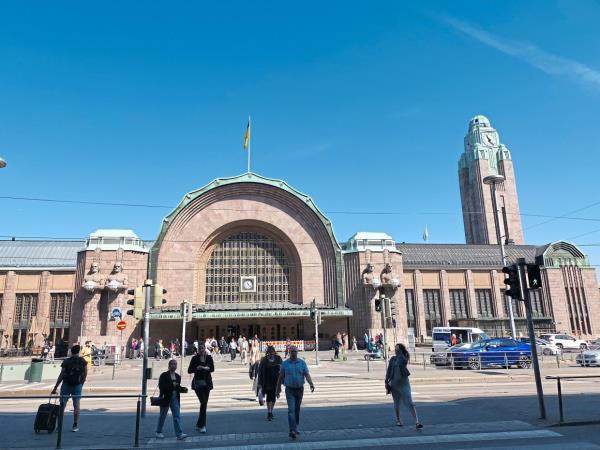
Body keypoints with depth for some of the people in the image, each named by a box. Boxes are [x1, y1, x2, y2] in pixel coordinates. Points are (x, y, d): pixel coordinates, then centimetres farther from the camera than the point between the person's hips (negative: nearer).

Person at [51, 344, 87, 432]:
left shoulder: (66, 361, -3)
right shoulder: (83, 361, 1)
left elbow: (61, 375, -7)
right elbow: (85, 373, 3)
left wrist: (55, 388, -3)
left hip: (66, 385, 0)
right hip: (77, 385, 1)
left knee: (62, 405, 10)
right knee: (76, 405, 5)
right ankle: (75, 426, 6)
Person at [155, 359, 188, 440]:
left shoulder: (178, 376, 9)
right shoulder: (164, 375, -7)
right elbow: (161, 387, -17)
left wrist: (183, 389, -4)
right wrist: (172, 385, -26)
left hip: (175, 398, 4)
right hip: (166, 398, -4)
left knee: (177, 416, -3)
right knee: (162, 416, 10)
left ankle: (179, 434, -7)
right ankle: (158, 432, 28)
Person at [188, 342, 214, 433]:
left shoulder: (209, 357, 4)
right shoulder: (195, 358, -3)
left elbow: (212, 368, -2)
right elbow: (189, 370, -3)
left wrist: (206, 368, -22)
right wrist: (197, 368, -20)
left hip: (207, 382, 4)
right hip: (198, 382, -3)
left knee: (204, 403, 7)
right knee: (203, 403, -14)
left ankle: (199, 424, 22)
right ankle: (202, 425, -6)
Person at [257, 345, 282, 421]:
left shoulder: (278, 359, -1)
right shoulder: (264, 360, -5)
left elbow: (282, 369, 4)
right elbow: (260, 371, -3)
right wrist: (260, 382, -5)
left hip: (276, 381, 2)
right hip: (267, 382, -2)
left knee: (273, 397, 10)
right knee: (269, 396, -6)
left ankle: (271, 412, 25)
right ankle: (269, 413, -1)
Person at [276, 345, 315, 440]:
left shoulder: (302, 363, -1)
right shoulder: (285, 363, -3)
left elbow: (307, 375, -9)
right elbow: (280, 376, 5)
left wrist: (311, 384, -26)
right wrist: (278, 388, 8)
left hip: (299, 389, 2)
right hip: (289, 390, -2)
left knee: (297, 410, 14)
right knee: (291, 410, -13)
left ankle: (295, 427, 31)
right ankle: (292, 431, -18)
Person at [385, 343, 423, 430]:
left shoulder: (404, 358, -4)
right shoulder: (393, 359, 4)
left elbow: (403, 361, -29)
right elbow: (389, 370, 9)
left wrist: (399, 351, -24)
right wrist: (386, 381, 7)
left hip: (404, 383, -3)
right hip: (394, 384, 3)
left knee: (410, 404, -11)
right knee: (396, 403, 15)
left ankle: (417, 422, -15)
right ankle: (398, 420, 32)